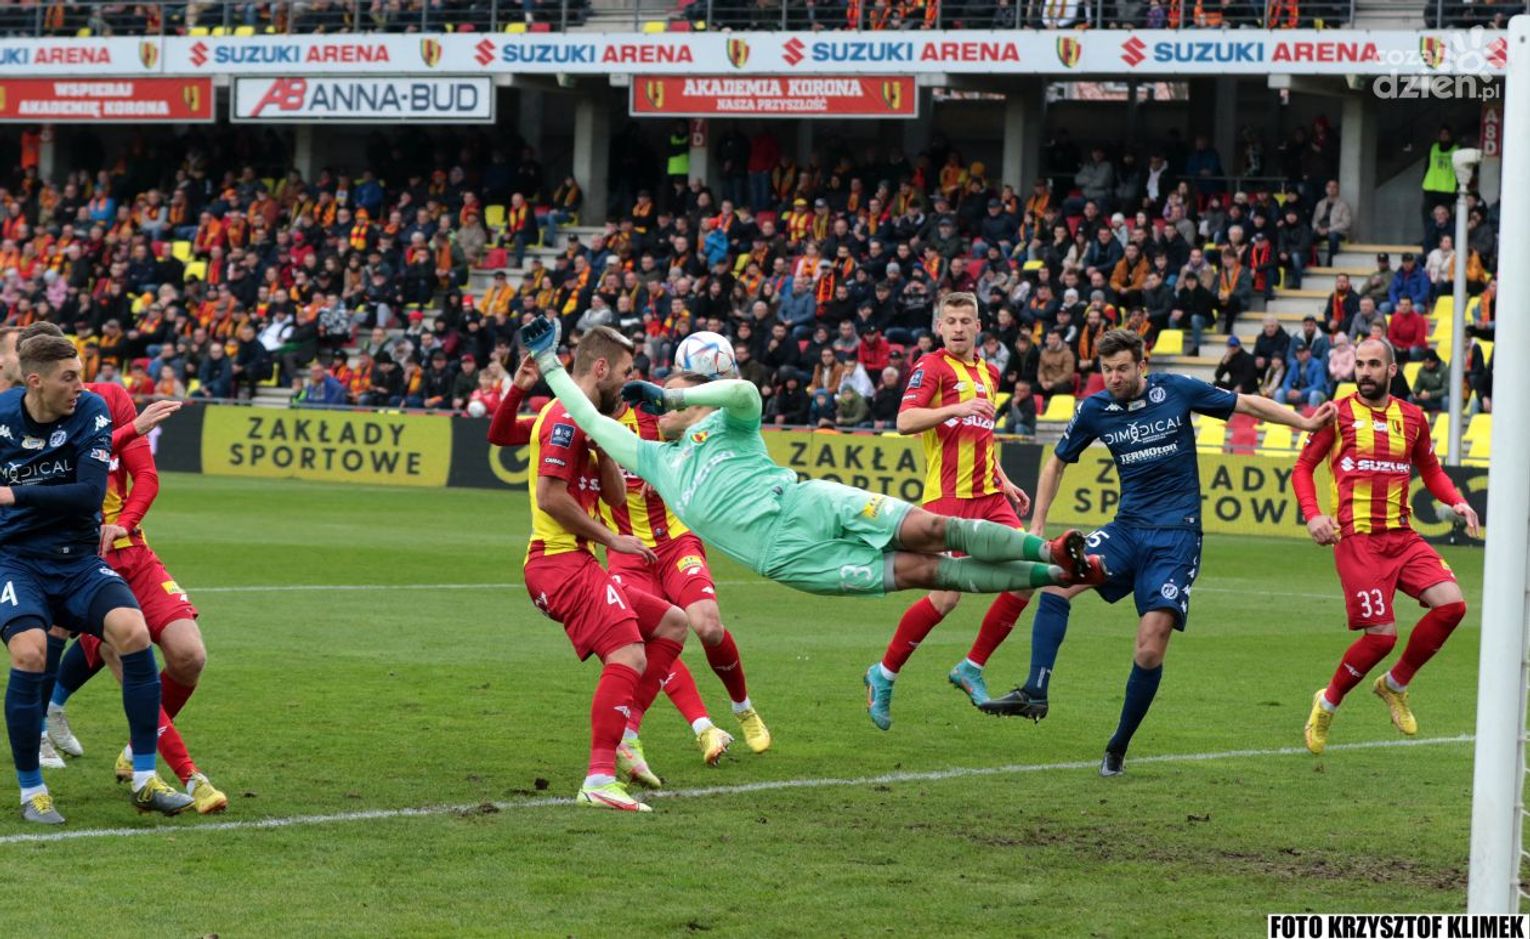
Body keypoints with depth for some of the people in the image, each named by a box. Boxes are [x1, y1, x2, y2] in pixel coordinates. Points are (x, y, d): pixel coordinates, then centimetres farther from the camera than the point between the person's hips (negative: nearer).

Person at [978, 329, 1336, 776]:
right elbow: (1058, 462, 16)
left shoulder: (1176, 391, -6)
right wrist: (1036, 527, 10)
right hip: (1128, 529, 3)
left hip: (1176, 534, -3)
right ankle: (1034, 693, -25)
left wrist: (1306, 423, 4)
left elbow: (1248, 404, 6)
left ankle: (1118, 748, 4)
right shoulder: (1094, 410, 1)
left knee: (1151, 649, -12)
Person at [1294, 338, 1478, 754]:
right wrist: (1313, 514, -11)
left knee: (1451, 604, -14)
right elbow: (1303, 467, 5)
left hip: (1402, 536, 5)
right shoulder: (1338, 414, 1)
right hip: (1357, 539, -5)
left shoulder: (1412, 418, 13)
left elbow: (1431, 471, 24)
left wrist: (1457, 502, 5)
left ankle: (1395, 685, 8)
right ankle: (1328, 703, 13)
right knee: (1382, 636, -13)